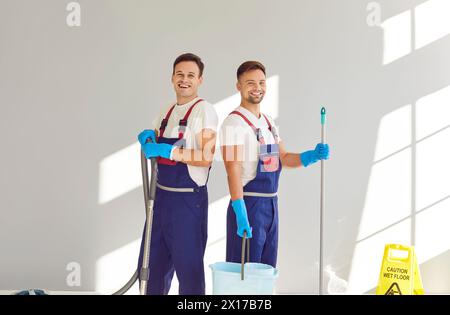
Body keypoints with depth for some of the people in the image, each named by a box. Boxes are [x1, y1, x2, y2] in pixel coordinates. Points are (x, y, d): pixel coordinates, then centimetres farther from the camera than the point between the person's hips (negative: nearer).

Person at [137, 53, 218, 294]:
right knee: (151, 264, 17)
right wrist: (148, 138, -1)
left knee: (189, 266, 3)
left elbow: (206, 157, -18)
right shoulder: (167, 112, 13)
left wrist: (167, 150, -20)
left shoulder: (204, 111, -10)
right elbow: (154, 151, 21)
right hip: (162, 195, 8)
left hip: (188, 200, -7)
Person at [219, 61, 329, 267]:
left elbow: (283, 158, 18)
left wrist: (313, 155, 0)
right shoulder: (234, 122, -12)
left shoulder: (268, 122, 14)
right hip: (248, 204, -8)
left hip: (271, 204, 8)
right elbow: (233, 170, -20)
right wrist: (240, 213, -28)